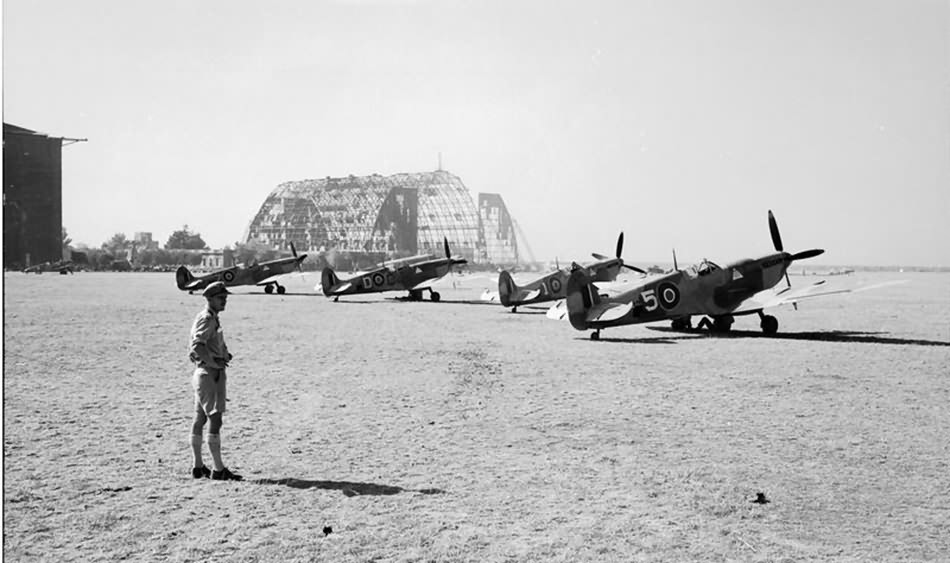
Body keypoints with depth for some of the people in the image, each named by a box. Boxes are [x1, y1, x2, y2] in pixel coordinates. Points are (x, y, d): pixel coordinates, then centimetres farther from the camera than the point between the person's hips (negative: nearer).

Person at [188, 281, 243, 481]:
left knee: (200, 419, 13)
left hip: (215, 373, 10)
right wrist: (214, 362, -23)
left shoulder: (214, 319, 18)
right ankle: (218, 469, -10)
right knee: (215, 419, -10)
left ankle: (198, 467, 21)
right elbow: (197, 346, -26)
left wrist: (225, 355, 8)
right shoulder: (206, 319, -13)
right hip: (209, 373, -10)